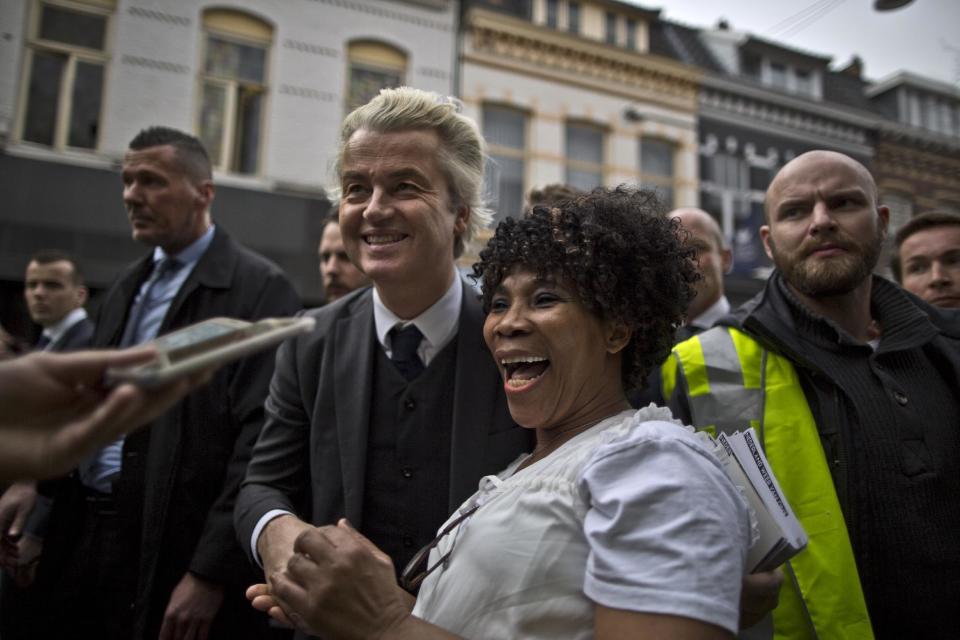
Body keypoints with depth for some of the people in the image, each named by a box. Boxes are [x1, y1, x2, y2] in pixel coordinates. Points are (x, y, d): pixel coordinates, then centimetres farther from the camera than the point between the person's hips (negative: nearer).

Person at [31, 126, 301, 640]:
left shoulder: (259, 289, -11)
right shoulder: (126, 287, 13)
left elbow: (261, 441, -17)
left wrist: (211, 572, -18)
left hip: (172, 551, -7)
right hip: (86, 537, 7)